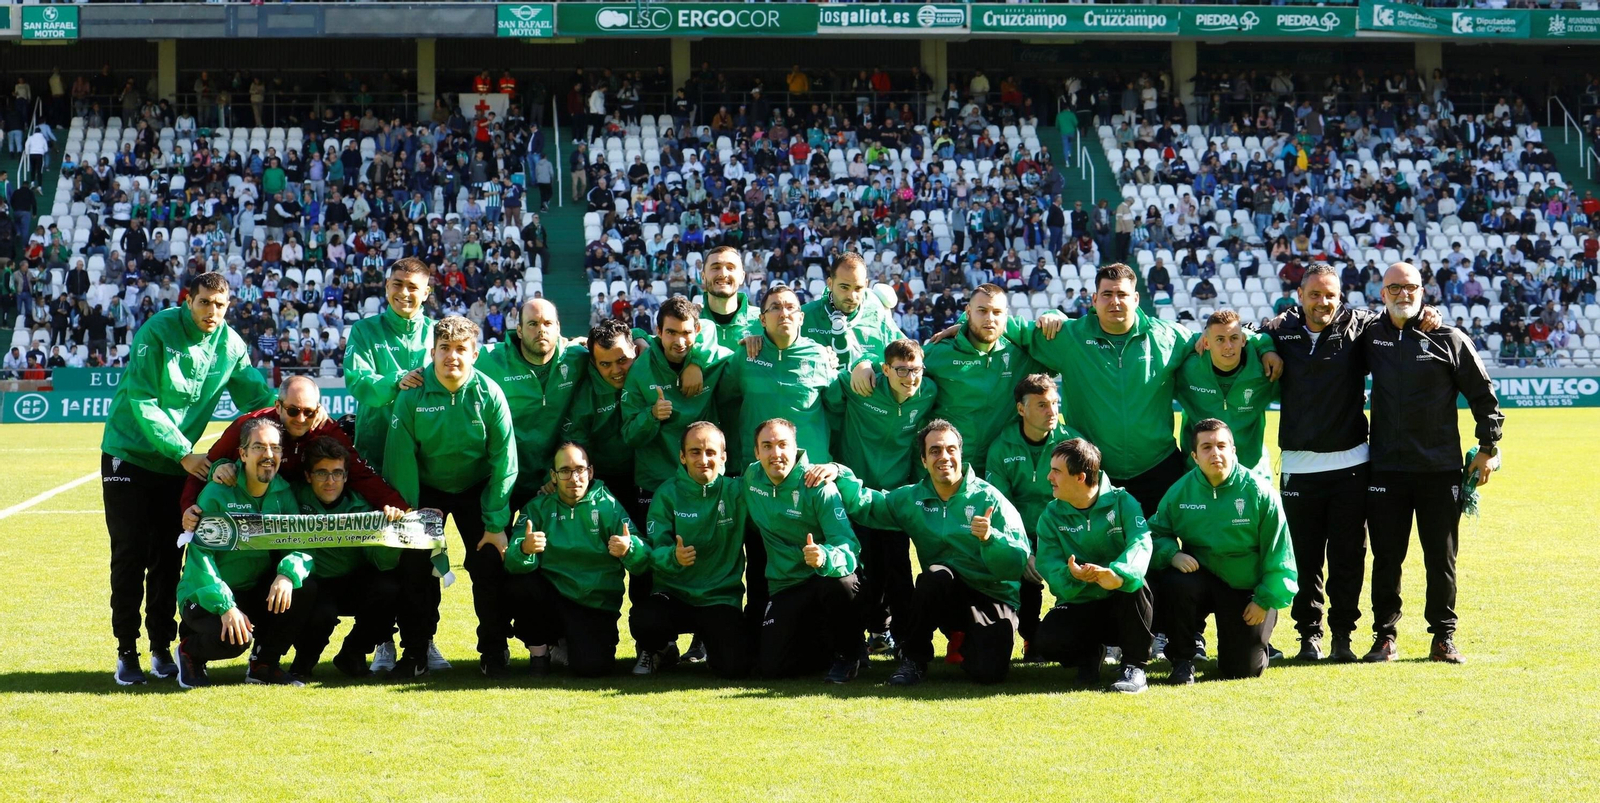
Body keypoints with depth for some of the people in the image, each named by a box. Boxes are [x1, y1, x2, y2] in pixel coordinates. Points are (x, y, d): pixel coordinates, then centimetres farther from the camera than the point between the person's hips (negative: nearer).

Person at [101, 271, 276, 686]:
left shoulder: (231, 345, -3)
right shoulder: (157, 332, -16)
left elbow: (257, 395, 1)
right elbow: (143, 403, -20)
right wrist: (184, 452, -25)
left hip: (179, 463, 4)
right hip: (129, 454, -4)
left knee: (168, 558, 5)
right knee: (130, 556, -3)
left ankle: (161, 648, 15)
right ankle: (127, 652, 4)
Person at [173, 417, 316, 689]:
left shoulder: (284, 492, 0)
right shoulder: (218, 492, -15)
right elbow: (200, 554, -20)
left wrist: (289, 573, -31)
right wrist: (225, 606, -31)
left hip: (257, 592, 5)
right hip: (206, 598, -5)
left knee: (305, 587, -20)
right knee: (235, 638, -33)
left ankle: (264, 665, -1)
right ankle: (190, 650, 4)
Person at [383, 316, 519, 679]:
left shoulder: (489, 394, -18)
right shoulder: (412, 395, -18)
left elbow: (504, 461, -15)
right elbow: (400, 458, -14)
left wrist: (496, 523, -16)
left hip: (477, 488, 0)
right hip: (425, 487, 0)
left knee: (490, 564, -8)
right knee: (415, 567, -9)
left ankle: (493, 650, 9)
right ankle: (415, 652, 4)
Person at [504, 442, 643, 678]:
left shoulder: (608, 506, -3)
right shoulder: (538, 507, 1)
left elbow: (643, 562, -12)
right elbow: (513, 563, -13)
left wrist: (630, 550, -36)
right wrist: (524, 549, -37)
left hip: (596, 607, -1)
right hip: (551, 598, 2)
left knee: (590, 666, -26)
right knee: (518, 586, -28)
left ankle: (568, 643, 12)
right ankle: (539, 649, -2)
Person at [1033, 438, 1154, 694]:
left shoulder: (1121, 502, -8)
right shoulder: (1051, 516, 0)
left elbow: (1140, 542, -26)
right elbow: (1048, 564, -11)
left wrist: (1118, 574, -48)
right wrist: (1070, 574, -37)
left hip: (1121, 605, -1)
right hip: (1078, 605, 1)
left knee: (1135, 585, -37)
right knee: (1047, 641, -30)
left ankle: (1135, 666, -17)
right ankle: (1086, 655, 7)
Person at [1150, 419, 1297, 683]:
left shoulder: (1258, 491, -12)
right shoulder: (1180, 491, -6)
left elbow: (1277, 551, -7)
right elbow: (1156, 533, 1)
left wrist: (1266, 599, -8)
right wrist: (1172, 554, -21)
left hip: (1249, 591, -1)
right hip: (1201, 576, 1)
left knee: (1243, 669, -5)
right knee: (1175, 584, -34)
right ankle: (1182, 658, -9)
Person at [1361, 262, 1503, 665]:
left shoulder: (1449, 339, 0)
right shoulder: (1370, 337, 6)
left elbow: (1483, 394, 4)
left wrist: (1488, 447, 2)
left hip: (1440, 469, -1)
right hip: (1386, 469, 1)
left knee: (1441, 558, 5)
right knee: (1386, 557, 4)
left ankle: (1444, 637, 14)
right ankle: (1384, 636, 14)